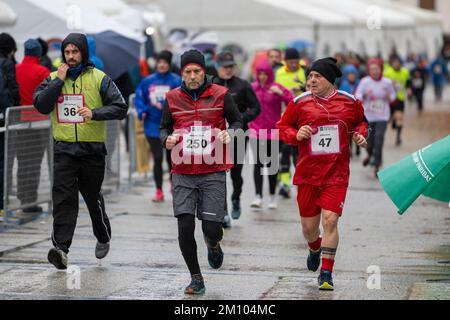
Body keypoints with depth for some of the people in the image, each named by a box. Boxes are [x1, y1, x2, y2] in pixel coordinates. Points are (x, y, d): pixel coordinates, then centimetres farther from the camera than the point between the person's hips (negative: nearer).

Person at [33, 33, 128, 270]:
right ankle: (60, 248, -15)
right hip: (64, 150, 1)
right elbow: (41, 106, -5)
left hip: (92, 150, -1)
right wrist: (58, 81, -10)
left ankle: (103, 237, 36)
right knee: (63, 199, -9)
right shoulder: (54, 78, 8)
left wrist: (95, 113, -21)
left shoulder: (99, 79, -1)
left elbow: (120, 107, -6)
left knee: (93, 197, 12)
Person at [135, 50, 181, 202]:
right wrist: (142, 111, -8)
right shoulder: (147, 81, 4)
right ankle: (159, 191, 3)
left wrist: (165, 107, -23)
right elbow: (139, 97, 7)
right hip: (153, 125, 2)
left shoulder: (176, 81, -7)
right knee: (157, 158, -1)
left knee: (171, 158, 11)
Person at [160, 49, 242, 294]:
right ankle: (196, 279, 10)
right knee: (185, 226, -8)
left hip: (213, 172, -1)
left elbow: (237, 120, 10)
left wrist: (229, 133, -11)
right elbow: (164, 127, 16)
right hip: (183, 174, 2)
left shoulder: (220, 95, 0)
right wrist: (166, 139, -6)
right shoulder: (172, 98, 5)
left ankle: (213, 244, 34)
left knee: (211, 229, -6)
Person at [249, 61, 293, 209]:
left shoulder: (277, 88, -1)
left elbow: (292, 102, -9)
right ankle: (258, 196, -11)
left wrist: (280, 93, -22)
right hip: (256, 131, 1)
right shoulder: (252, 88, 4)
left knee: (271, 163, 8)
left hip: (273, 132, -1)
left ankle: (272, 196, 19)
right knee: (258, 163, -8)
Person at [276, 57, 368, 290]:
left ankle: (326, 273, -5)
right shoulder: (300, 102, -2)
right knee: (309, 225, 9)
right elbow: (282, 127, 8)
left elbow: (360, 122, 20)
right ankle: (315, 249, 46)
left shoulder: (350, 102, 1)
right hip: (308, 173, 1)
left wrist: (360, 134, 0)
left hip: (337, 174, -1)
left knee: (330, 219, -15)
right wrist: (296, 134, -12)